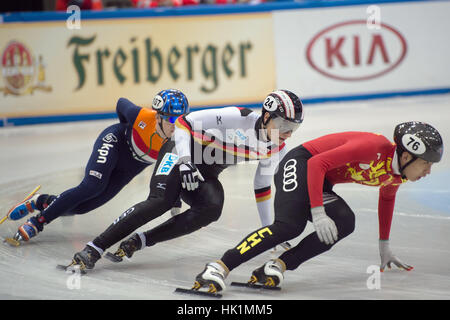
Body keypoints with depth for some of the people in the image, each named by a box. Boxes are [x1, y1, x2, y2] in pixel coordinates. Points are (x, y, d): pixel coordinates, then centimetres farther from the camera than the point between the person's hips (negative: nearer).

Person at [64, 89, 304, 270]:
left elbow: (262, 186, 14)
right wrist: (185, 162, -32)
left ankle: (140, 241, -22)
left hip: (206, 174, 6)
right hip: (181, 152, -6)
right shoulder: (239, 118, -24)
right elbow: (184, 122, -22)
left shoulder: (276, 149, -2)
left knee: (211, 210, -26)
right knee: (160, 201, -30)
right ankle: (95, 248, -28)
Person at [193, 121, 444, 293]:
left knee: (345, 223, -18)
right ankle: (220, 268, -33)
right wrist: (318, 213, -30)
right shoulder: (374, 147, -27)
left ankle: (278, 266, -23)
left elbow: (387, 198, 26)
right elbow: (318, 163, -27)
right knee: (289, 226, -29)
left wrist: (385, 246, 30)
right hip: (300, 164, -8)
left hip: (322, 184, 8)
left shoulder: (397, 175, 1)